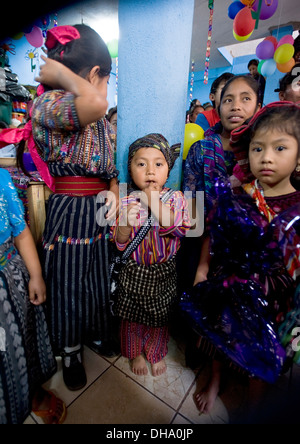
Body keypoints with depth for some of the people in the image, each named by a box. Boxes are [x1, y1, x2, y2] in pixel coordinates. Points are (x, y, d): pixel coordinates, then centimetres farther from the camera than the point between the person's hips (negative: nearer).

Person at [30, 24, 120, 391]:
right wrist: (58, 72, -14)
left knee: (100, 279, 21)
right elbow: (94, 104, -32)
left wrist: (112, 192, -1)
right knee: (68, 283, 11)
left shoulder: (99, 118, 15)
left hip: (99, 210, 8)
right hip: (68, 211, -7)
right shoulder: (46, 104, -10)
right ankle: (70, 352, 41)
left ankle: (96, 335, 50)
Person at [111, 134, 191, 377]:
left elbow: (181, 229, -24)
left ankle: (157, 354, 53)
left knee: (160, 317, 22)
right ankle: (135, 353, 52)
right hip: (134, 272, 0)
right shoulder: (126, 203, -12)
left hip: (163, 272, 1)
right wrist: (127, 222, -32)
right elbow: (119, 243, -12)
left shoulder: (175, 198, -11)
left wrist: (156, 204, -29)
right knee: (132, 316, 20)